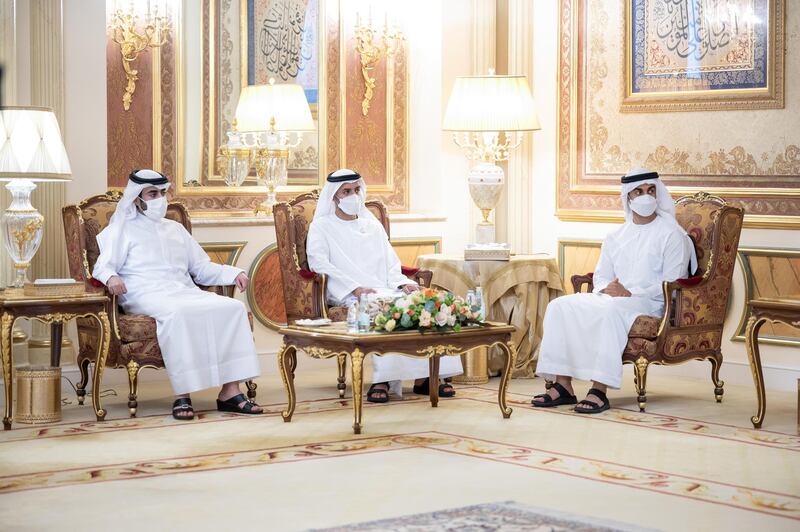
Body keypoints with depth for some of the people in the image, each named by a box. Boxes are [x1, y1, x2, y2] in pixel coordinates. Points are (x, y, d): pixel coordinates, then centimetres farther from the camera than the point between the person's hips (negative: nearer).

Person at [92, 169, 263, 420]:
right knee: (178, 313, -40)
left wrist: (233, 273, 11)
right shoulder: (122, 229, 15)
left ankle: (230, 392, -28)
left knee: (233, 308, -22)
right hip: (146, 294, -5)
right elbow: (103, 265, 2)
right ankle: (182, 396, -40)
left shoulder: (176, 229, 30)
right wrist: (111, 277, -24)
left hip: (185, 291, 5)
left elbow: (201, 267, 28)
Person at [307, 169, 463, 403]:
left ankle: (423, 376, -25)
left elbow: (390, 262, 20)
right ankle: (383, 379, -36)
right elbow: (319, 264, -8)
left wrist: (401, 283, -4)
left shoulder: (373, 225, 26)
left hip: (384, 290, 5)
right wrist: (355, 288, -19)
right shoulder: (322, 227, 9)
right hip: (348, 296, -5)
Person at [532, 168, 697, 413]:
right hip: (611, 298, 6)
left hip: (651, 303, -6)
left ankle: (600, 390, -41)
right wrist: (607, 288, -5)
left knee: (611, 310, -39)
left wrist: (630, 293, -19)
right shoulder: (616, 237, 19)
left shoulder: (672, 234, -1)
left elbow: (672, 283, -10)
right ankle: (563, 385, -21)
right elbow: (600, 275, 21)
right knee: (560, 306, -16)